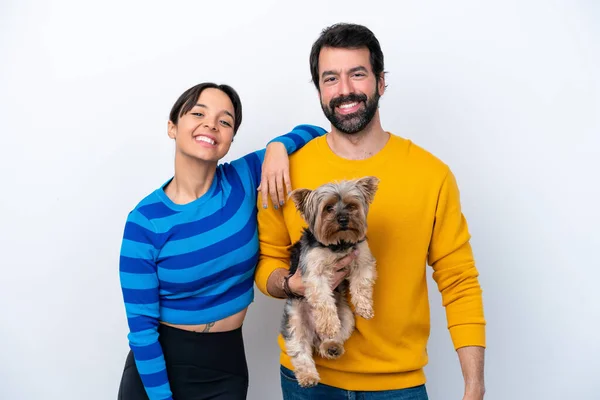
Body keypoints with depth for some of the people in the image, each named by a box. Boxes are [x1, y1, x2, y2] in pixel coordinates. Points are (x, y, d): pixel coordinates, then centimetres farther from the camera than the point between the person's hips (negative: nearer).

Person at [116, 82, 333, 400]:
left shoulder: (244, 179, -9)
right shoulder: (145, 221, -14)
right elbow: (141, 325, -12)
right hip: (158, 365, -2)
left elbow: (316, 133, 2)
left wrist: (278, 146, -17)